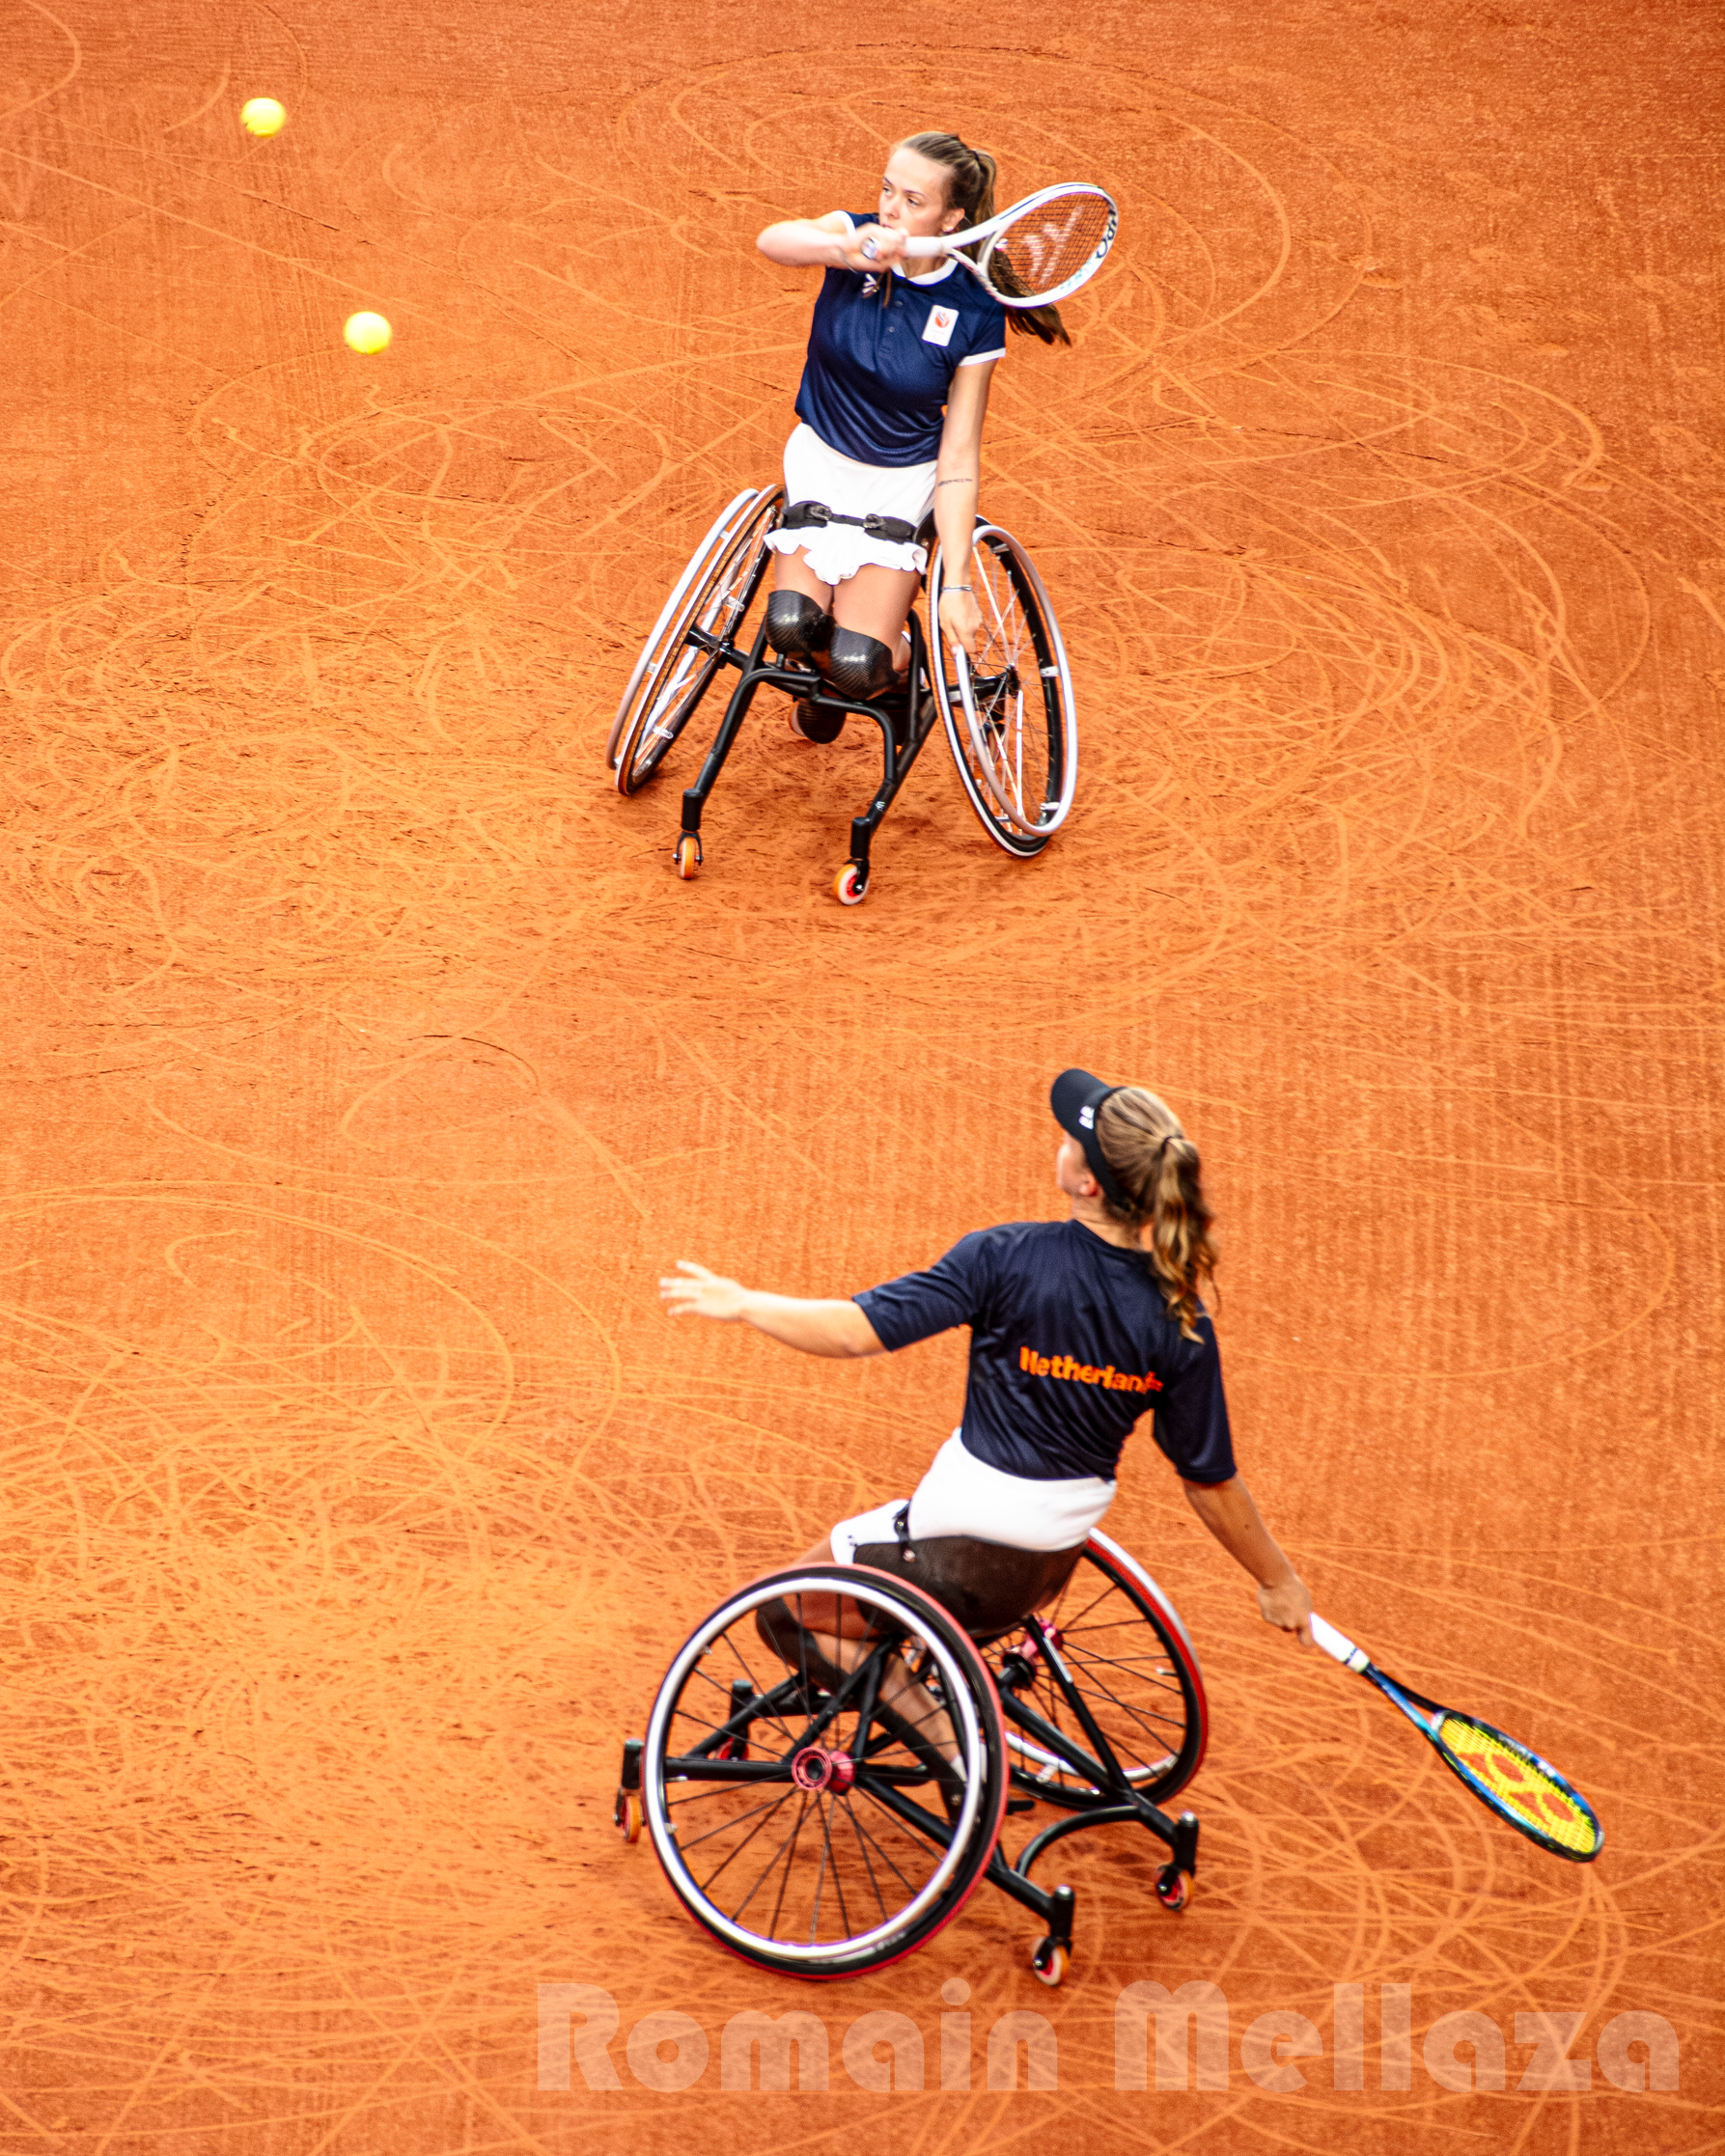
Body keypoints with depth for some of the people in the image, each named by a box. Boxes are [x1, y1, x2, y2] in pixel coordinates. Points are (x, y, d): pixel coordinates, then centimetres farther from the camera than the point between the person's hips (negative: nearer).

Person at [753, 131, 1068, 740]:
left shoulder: (975, 314, -16)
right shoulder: (857, 237, -13)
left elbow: (958, 459, -14)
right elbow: (772, 241, -36)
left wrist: (956, 585, -19)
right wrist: (848, 251, -57)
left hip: (904, 482, -2)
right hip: (821, 456, 2)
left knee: (857, 662, -19)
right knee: (793, 625, -20)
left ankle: (900, 661, 19)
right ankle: (826, 686, 16)